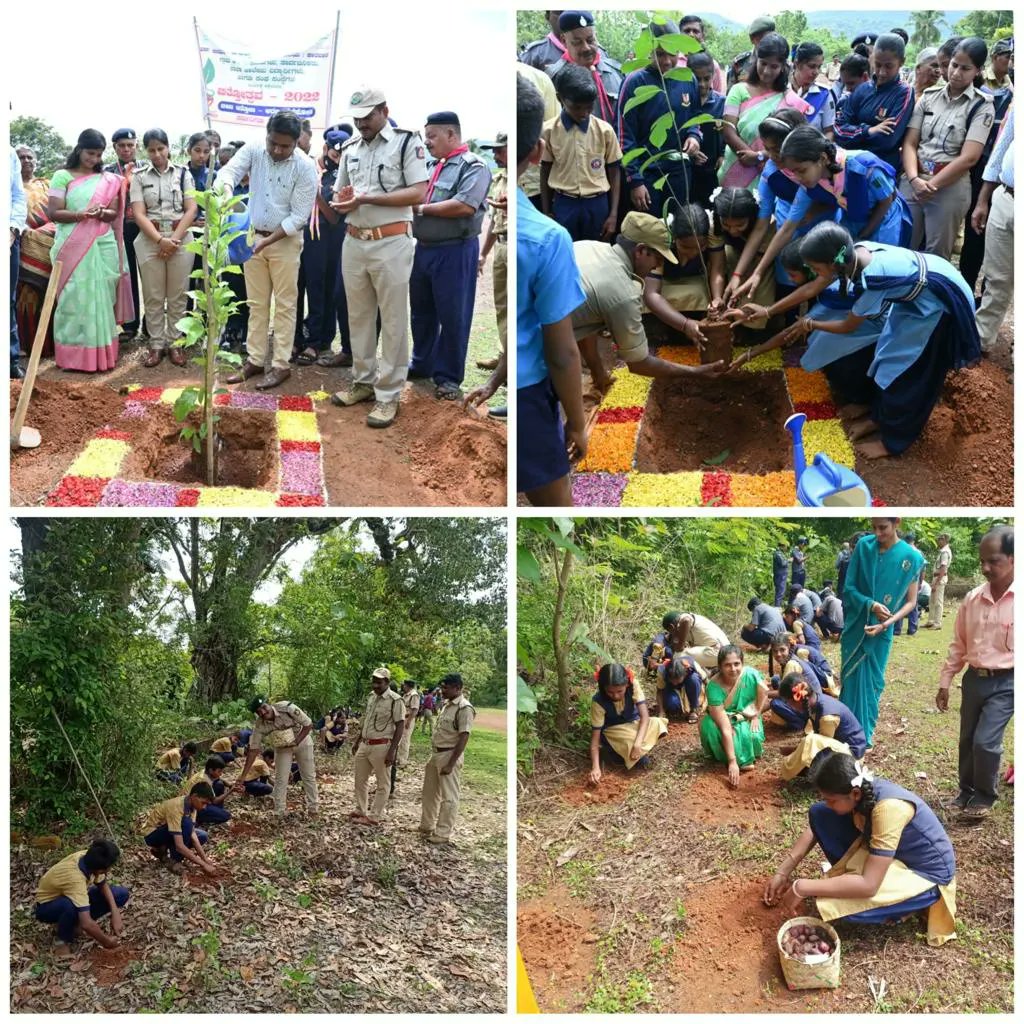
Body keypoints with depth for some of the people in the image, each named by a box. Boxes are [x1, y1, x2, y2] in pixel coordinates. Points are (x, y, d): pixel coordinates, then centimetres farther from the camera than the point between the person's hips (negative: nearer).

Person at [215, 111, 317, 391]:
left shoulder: (305, 167, -16)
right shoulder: (253, 151, -7)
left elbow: (299, 216, -16)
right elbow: (229, 171, -21)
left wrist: (267, 241, -22)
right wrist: (227, 194, -44)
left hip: (285, 240, -4)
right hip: (252, 237, 4)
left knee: (284, 305, 2)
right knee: (256, 303, 11)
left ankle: (281, 365, 9)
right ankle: (255, 360, 19)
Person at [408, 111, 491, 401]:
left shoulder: (473, 166, -10)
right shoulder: (430, 165, 14)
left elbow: (464, 206, -23)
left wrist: (422, 208, -14)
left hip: (454, 252, -8)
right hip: (423, 248, 8)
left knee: (452, 316, 0)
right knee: (421, 311, 16)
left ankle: (448, 377, 9)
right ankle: (422, 363, 31)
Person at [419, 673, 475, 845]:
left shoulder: (464, 708, -17)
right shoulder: (447, 705, 11)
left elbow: (463, 738, -21)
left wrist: (451, 764, -23)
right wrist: (433, 757, 17)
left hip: (449, 755, -10)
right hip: (436, 753, 10)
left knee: (449, 797, 0)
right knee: (429, 793, 18)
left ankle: (443, 836, 6)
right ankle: (426, 828, 32)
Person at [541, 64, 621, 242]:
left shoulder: (605, 130, -4)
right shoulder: (549, 130, -5)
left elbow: (614, 172, 2)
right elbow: (545, 172, 5)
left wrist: (613, 214, -2)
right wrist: (546, 213, 5)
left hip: (597, 204, 0)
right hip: (563, 205, 0)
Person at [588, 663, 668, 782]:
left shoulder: (633, 685, -26)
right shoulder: (598, 702, -29)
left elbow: (645, 716, -29)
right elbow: (595, 737, -26)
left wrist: (637, 744, -43)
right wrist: (595, 767, -38)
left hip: (633, 724, 3)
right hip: (613, 731, -3)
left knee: (657, 724, -28)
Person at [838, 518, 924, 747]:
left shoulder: (911, 557, -11)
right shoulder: (863, 546, -6)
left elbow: (911, 601, -8)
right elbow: (849, 587, -3)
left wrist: (887, 623, -22)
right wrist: (871, 605, -20)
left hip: (881, 632, -2)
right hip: (855, 626, 2)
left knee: (872, 680, 8)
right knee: (851, 677, 9)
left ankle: (865, 732, 23)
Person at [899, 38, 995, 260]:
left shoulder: (982, 105, -1)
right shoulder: (929, 96, 9)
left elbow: (969, 157, -10)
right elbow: (909, 143, 2)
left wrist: (931, 185, -13)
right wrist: (914, 179, -15)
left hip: (950, 187, -3)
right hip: (912, 182, 3)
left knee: (936, 255, 5)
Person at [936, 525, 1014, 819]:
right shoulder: (972, 599, 1)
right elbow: (958, 645, 10)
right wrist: (944, 682, 11)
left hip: (1005, 682, -5)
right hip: (973, 679, 5)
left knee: (985, 741, -9)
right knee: (967, 740, 14)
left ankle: (985, 796, 14)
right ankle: (968, 790, 35)